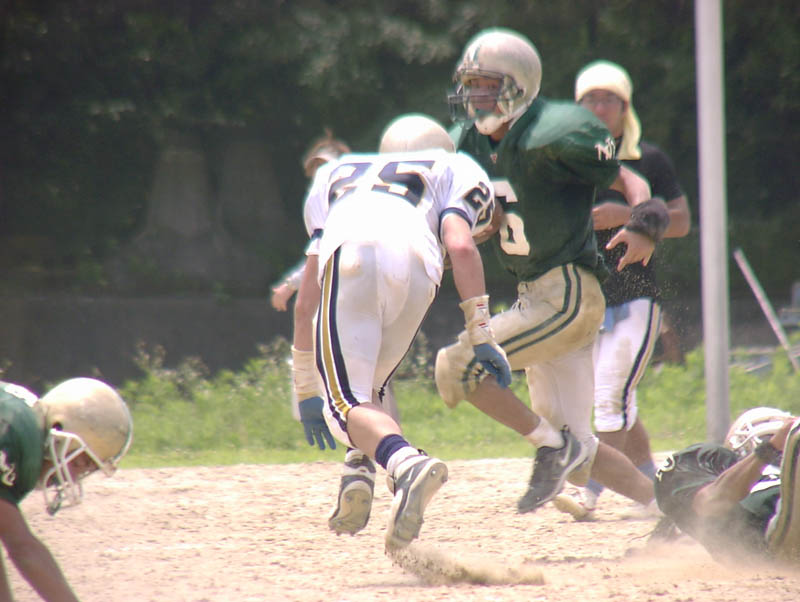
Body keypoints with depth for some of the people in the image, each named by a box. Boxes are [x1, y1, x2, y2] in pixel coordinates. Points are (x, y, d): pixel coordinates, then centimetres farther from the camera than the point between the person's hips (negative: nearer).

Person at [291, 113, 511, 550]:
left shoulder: (338, 175, 42)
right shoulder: (450, 171, 35)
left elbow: (308, 296, 36)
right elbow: (460, 247, 12)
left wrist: (305, 388, 39)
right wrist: (481, 336, 11)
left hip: (349, 258, 0)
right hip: (415, 260, 0)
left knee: (347, 403, -6)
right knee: (362, 386, 24)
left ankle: (408, 464, -35)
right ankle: (360, 473, 0)